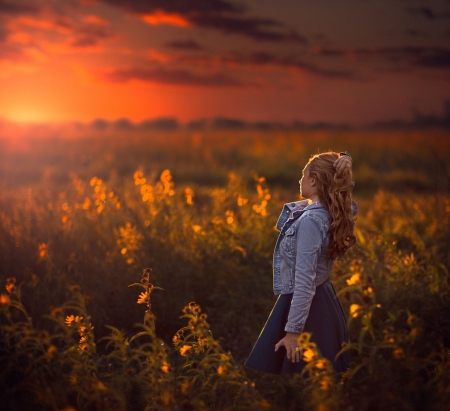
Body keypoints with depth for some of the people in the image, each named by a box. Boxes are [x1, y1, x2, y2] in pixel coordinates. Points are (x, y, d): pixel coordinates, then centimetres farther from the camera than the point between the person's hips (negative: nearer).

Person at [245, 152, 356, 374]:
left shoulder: (310, 220, -23)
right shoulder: (331, 212, 2)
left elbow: (304, 281, -25)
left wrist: (293, 330, -23)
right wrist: (344, 162, 2)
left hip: (305, 306, -10)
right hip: (322, 302, 10)